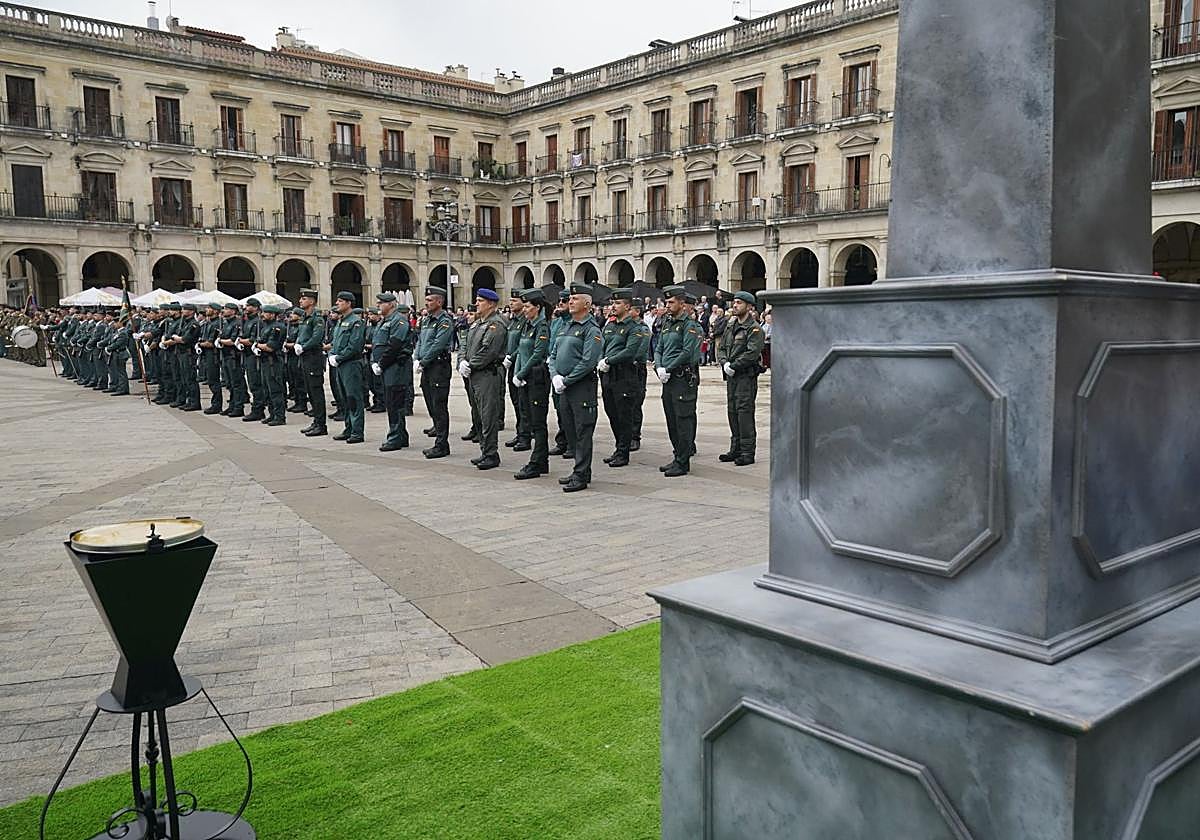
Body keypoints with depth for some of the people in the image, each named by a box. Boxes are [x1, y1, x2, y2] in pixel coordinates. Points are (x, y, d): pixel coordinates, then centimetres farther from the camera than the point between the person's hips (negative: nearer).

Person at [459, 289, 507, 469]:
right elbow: (467, 346, 18)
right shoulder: (477, 323, 19)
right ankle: (485, 452, 21)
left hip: (489, 375, -10)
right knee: (480, 415, 13)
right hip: (474, 376, 10)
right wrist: (463, 362, -1)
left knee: (489, 416, -8)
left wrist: (471, 366, -14)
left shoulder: (496, 325, -12)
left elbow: (489, 352, -21)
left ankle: (491, 455, -4)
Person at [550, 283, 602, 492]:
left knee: (583, 433, -4)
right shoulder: (566, 328, 18)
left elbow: (588, 362, -18)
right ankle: (581, 471, 23)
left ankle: (581, 476, -1)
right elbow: (553, 356, 17)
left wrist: (566, 381, -15)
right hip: (564, 388, 9)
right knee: (570, 431, 13)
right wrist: (555, 376, -2)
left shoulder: (591, 330, -9)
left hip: (582, 387, -9)